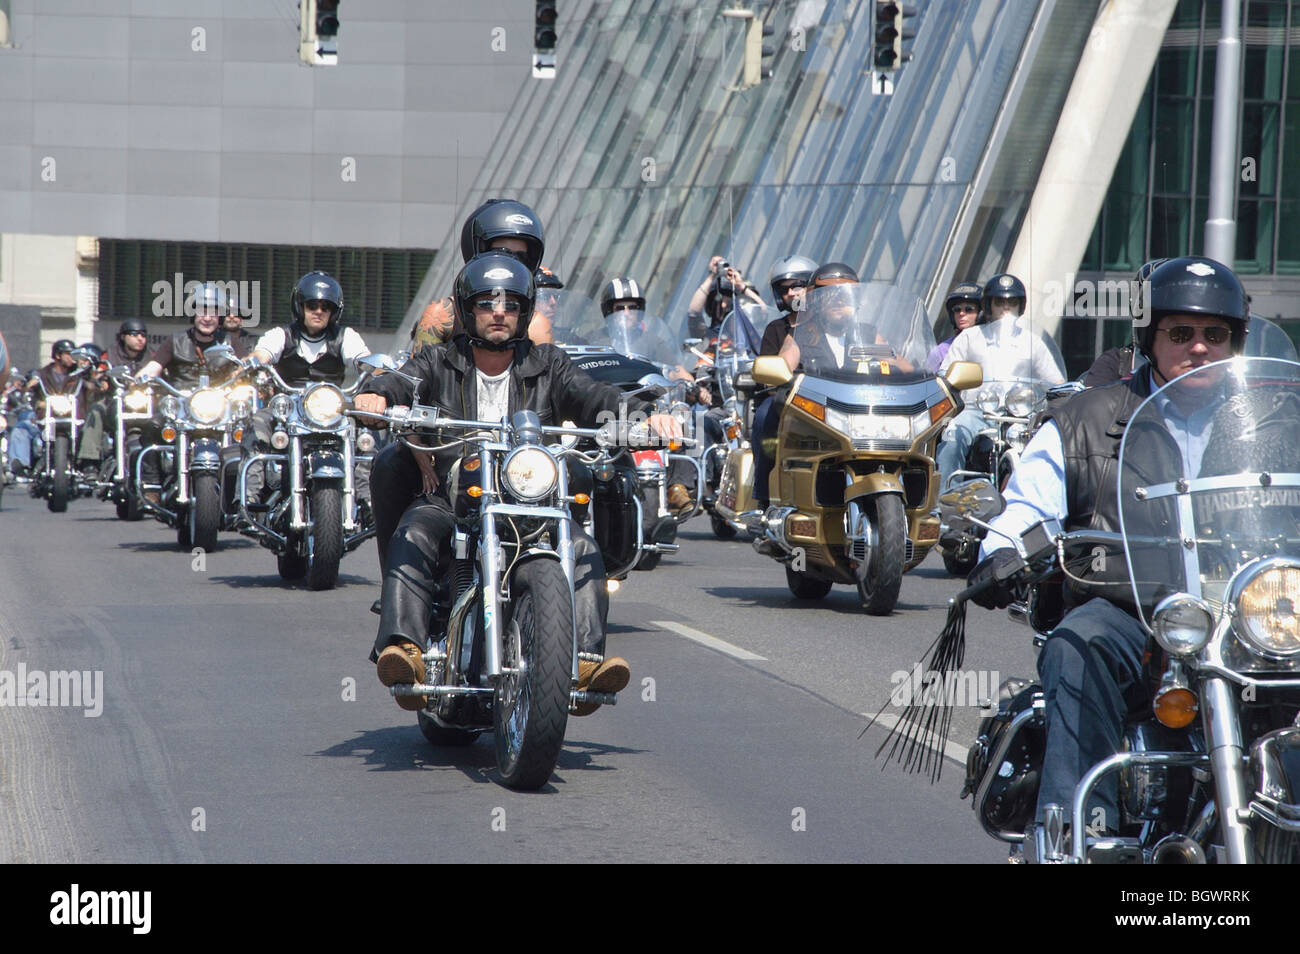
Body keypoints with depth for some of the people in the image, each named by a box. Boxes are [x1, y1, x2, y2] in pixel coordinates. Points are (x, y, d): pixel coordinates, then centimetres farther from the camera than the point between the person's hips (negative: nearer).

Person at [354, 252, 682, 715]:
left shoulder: (546, 365, 14)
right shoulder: (439, 364, 11)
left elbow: (591, 397, -1)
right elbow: (403, 382, -8)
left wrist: (645, 413, -21)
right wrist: (375, 393, -34)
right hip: (447, 499, -1)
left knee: (583, 550, -23)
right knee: (413, 538, -31)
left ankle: (582, 661, -30)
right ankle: (403, 647, -43)